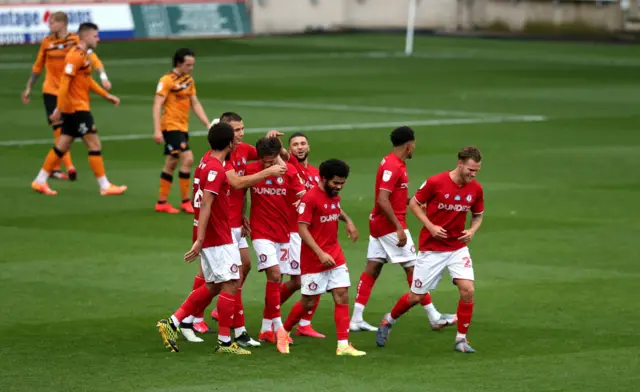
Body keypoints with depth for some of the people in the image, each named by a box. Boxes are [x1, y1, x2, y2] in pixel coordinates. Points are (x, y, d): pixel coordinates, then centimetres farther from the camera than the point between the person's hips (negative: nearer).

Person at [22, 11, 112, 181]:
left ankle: (55, 167, 19)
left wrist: (103, 76, -31)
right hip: (51, 91, 0)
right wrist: (28, 88, 19)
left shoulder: (76, 40, -6)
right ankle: (69, 167, -10)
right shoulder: (47, 42, 2)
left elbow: (92, 58, -16)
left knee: (62, 133, 6)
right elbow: (38, 67, 14)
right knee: (59, 130, -9)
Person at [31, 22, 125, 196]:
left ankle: (40, 181, 17)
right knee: (94, 145, -6)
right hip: (77, 108, -10)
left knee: (62, 146, 12)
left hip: (78, 108, 10)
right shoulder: (76, 56, -16)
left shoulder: (84, 55, 14)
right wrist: (59, 108, -23)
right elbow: (64, 82, -20)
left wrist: (106, 95, 23)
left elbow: (88, 80, 26)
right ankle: (105, 186, -3)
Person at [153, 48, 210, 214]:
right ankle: (185, 201, -10)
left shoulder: (189, 80, 12)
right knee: (187, 158, -17)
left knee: (171, 164, 12)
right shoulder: (167, 80, -12)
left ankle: (162, 202, 19)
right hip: (170, 126, -8)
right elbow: (157, 105, -16)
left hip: (182, 127, 8)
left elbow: (195, 104, 18)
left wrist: (208, 125, 11)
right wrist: (157, 130, -22)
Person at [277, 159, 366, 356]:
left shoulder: (334, 196, 8)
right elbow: (302, 229, -19)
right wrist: (320, 254, -25)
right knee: (309, 302, 3)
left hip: (335, 256, 7)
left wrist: (348, 221, 12)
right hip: (314, 259, -7)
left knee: (342, 297, -4)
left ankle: (343, 345, -5)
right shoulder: (310, 198, -16)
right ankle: (284, 332, 27)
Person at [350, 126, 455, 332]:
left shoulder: (392, 163, 13)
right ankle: (434, 318, 1)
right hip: (390, 225, -10)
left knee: (372, 269, 7)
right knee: (413, 268, -4)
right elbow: (382, 200, -25)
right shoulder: (393, 166, -18)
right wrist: (399, 228, -26)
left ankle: (356, 320, 5)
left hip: (378, 223, 10)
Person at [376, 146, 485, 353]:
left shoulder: (476, 189, -4)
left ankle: (461, 339, 0)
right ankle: (388, 320, 33)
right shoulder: (435, 182, -16)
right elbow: (414, 204, -4)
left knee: (468, 290, -15)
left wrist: (472, 231, -8)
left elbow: (478, 215, 13)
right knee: (416, 296, 4)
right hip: (431, 249, -3)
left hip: (458, 247, 3)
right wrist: (430, 226, -16)